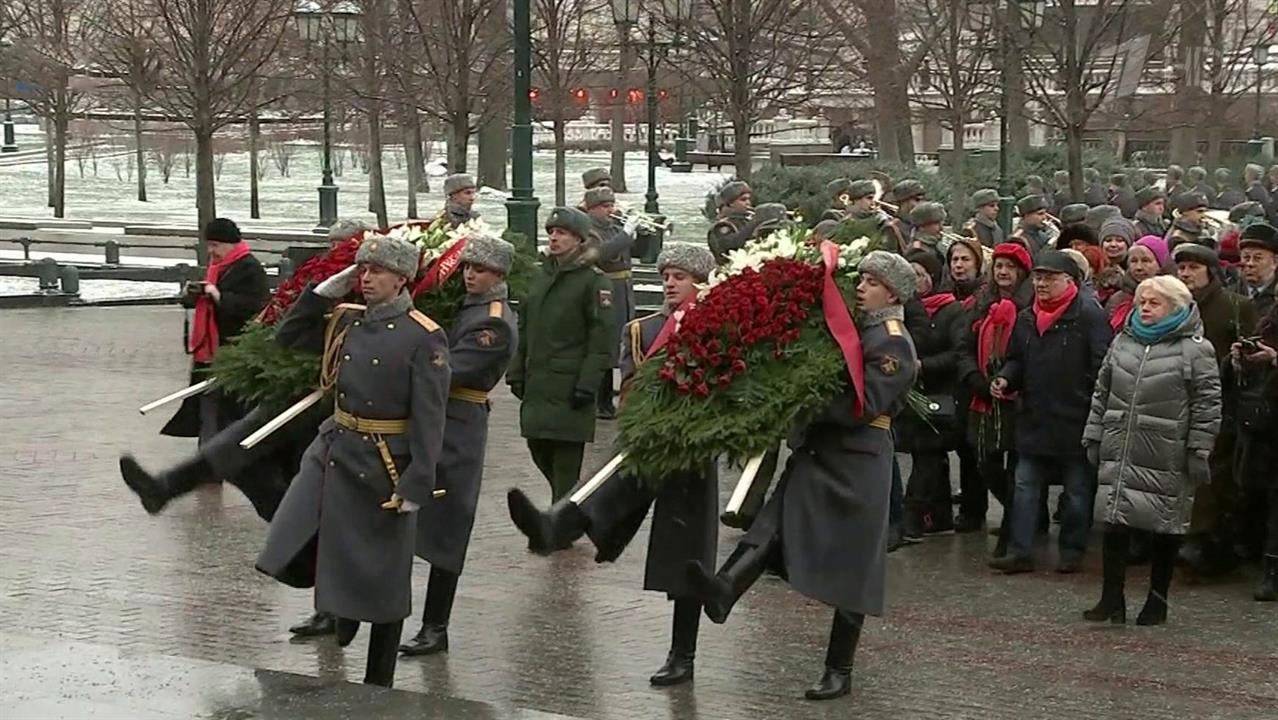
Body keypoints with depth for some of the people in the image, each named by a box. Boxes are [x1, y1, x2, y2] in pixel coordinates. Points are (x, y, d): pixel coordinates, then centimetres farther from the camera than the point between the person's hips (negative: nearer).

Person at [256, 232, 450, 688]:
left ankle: (378, 684, 19)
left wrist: (417, 486, -19)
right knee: (290, 550, -2)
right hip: (333, 451, 6)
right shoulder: (346, 322, 6)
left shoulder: (424, 338, -12)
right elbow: (287, 338, 17)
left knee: (383, 578, 6)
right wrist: (324, 292, 4)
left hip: (384, 466, -6)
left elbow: (429, 419, -15)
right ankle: (345, 607, 27)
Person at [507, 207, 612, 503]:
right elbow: (525, 328, 19)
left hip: (570, 387, -7)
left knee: (566, 463, -6)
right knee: (538, 448, 12)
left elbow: (601, 339, -11)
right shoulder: (542, 276, 15)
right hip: (538, 384, 7)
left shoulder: (594, 282, -7)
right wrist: (517, 372, 13)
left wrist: (588, 384, -17)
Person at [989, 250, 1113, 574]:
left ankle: (1072, 551, 18)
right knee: (1025, 487, 5)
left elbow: (1102, 366, -13)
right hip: (1033, 420, 6)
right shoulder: (1026, 318, 10)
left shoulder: (1089, 316, -10)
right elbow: (1017, 361, 20)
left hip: (1075, 421, -6)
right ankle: (1020, 551, 9)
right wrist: (1005, 380, -1)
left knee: (1077, 491, 8)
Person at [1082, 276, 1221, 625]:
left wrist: (1199, 451, -10)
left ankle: (1157, 601, 18)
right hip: (1121, 454, 4)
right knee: (1115, 523, -1)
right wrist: (1094, 437, 12)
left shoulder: (1195, 350, -4)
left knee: (1166, 529, 5)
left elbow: (1207, 405, -6)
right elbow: (1102, 393, 17)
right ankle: (1111, 599, 4)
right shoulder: (1123, 342, 12)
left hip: (1167, 460, -4)